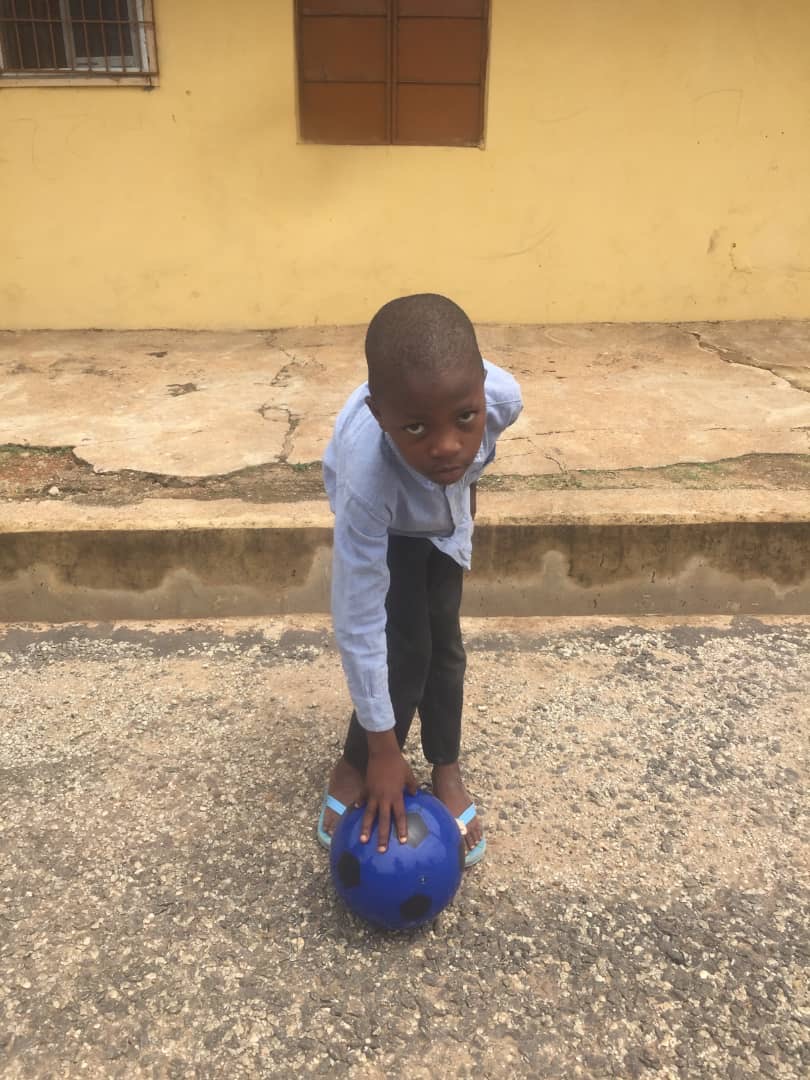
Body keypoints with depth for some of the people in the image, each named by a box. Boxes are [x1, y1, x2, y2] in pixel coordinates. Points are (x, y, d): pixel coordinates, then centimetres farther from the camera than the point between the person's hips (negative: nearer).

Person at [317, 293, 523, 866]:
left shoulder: (502, 396, -41)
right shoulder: (366, 478, -48)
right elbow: (358, 624, -39)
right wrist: (383, 750, -31)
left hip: (445, 511, 3)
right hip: (384, 518, -3)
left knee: (444, 638, 4)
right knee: (406, 648, -10)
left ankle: (448, 770, 24)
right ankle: (355, 766, 15)